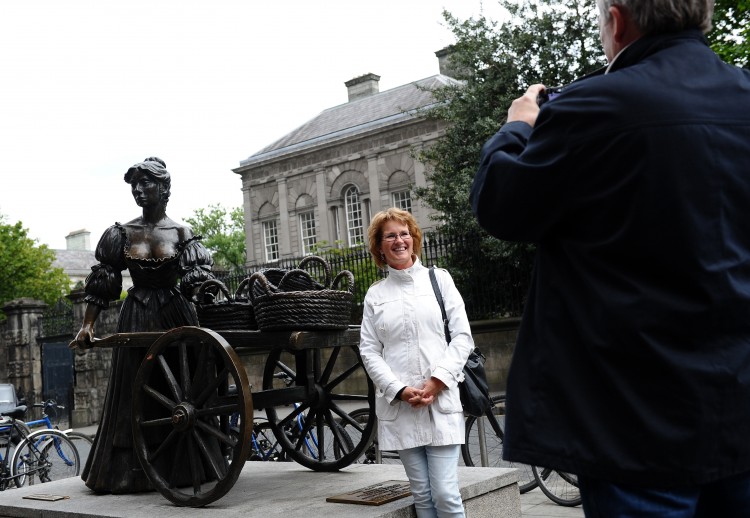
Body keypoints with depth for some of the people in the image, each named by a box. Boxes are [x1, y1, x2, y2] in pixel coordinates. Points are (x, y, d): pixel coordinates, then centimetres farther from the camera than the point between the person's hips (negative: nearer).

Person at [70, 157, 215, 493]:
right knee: (132, 394, 3)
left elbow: (198, 282, -3)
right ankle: (131, 469, 11)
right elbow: (100, 283, 6)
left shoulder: (181, 234, 2)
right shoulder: (122, 234, 5)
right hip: (135, 319, 1)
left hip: (174, 316, -1)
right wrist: (87, 325, 0)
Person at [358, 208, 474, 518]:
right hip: (398, 405, 1)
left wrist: (438, 380, -9)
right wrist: (400, 390, -9)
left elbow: (463, 337, 3)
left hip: (441, 400, -1)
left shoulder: (439, 279, 8)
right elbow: (369, 351, 5)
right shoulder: (375, 294, 10)